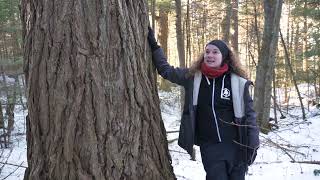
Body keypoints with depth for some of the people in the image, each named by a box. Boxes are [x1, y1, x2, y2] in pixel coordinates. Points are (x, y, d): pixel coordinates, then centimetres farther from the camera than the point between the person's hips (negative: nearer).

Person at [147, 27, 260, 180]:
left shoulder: (237, 81, -6)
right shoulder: (193, 77, -1)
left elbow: (249, 114, -2)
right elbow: (165, 70, 9)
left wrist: (252, 145, -3)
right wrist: (153, 45, 4)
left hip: (235, 145, 0)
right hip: (209, 146, 1)